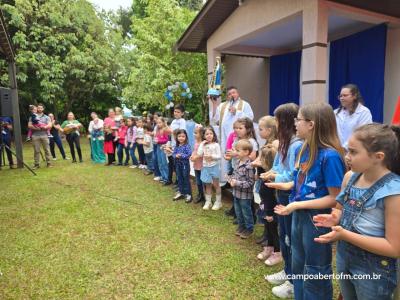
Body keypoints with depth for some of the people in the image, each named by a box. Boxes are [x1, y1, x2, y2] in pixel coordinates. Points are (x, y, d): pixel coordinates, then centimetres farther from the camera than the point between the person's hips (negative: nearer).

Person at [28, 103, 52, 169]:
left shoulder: (46, 117, 13)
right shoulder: (32, 117, 13)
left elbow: (50, 125, 1)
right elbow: (29, 125, 4)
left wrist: (44, 127, -17)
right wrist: (35, 128, -12)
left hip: (44, 135, 0)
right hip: (35, 136, 0)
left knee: (47, 149, 0)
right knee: (36, 150, 0)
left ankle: (48, 162, 5)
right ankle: (37, 164, 4)